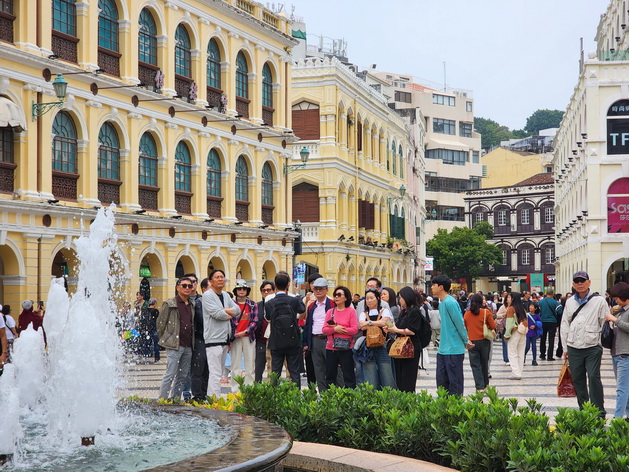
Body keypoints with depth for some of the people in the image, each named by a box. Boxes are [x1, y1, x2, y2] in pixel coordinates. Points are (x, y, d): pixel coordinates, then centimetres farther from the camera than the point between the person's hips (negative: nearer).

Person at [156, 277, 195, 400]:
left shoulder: (191, 305, 14)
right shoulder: (170, 304, -4)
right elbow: (160, 323, 0)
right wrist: (165, 339, 3)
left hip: (188, 347, 6)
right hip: (174, 346, -6)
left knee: (182, 376, 9)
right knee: (170, 375, -8)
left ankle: (176, 400, 16)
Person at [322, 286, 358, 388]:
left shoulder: (351, 311, -1)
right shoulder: (330, 311, 9)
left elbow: (355, 330, -10)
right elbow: (324, 330, 2)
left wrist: (341, 329, -13)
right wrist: (335, 329, -15)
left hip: (346, 348, -4)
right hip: (331, 348, 4)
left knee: (348, 376, -1)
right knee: (330, 376, 10)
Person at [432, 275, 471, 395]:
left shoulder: (450, 302, -16)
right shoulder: (441, 303, 14)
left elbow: (460, 323, -14)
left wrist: (466, 342, -4)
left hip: (454, 350, -9)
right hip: (443, 349, 9)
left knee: (455, 382, -1)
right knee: (441, 381, 12)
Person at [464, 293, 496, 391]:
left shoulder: (467, 314, -1)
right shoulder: (486, 312, -9)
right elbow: (493, 326, -7)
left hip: (471, 342, 0)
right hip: (484, 341, 0)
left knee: (475, 365, 2)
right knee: (484, 364, 14)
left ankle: (480, 387, -5)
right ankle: (485, 384, 26)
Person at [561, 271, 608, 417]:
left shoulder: (599, 301, -2)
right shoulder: (570, 302, 10)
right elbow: (565, 325, 15)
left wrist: (601, 346, -4)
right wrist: (565, 347, 13)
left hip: (592, 347, -4)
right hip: (574, 348, 4)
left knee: (593, 377, -12)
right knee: (578, 380, 8)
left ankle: (599, 412, -7)